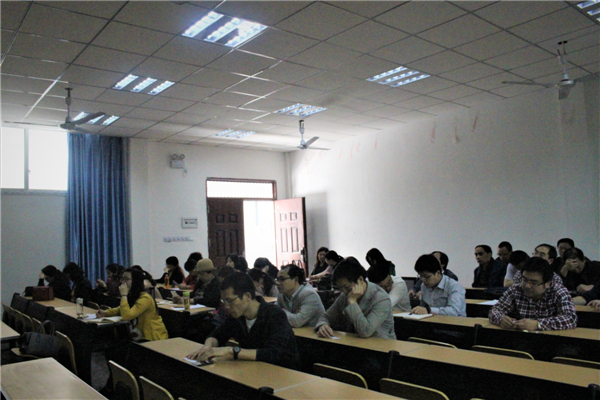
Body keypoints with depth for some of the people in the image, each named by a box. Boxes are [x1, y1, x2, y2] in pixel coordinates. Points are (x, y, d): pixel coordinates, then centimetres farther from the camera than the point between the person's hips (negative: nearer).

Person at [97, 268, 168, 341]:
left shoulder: (145, 298, -22)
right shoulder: (131, 296, 7)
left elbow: (127, 316, -31)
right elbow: (121, 310, 25)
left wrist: (123, 294, -24)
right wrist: (106, 312, 5)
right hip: (141, 335, 8)